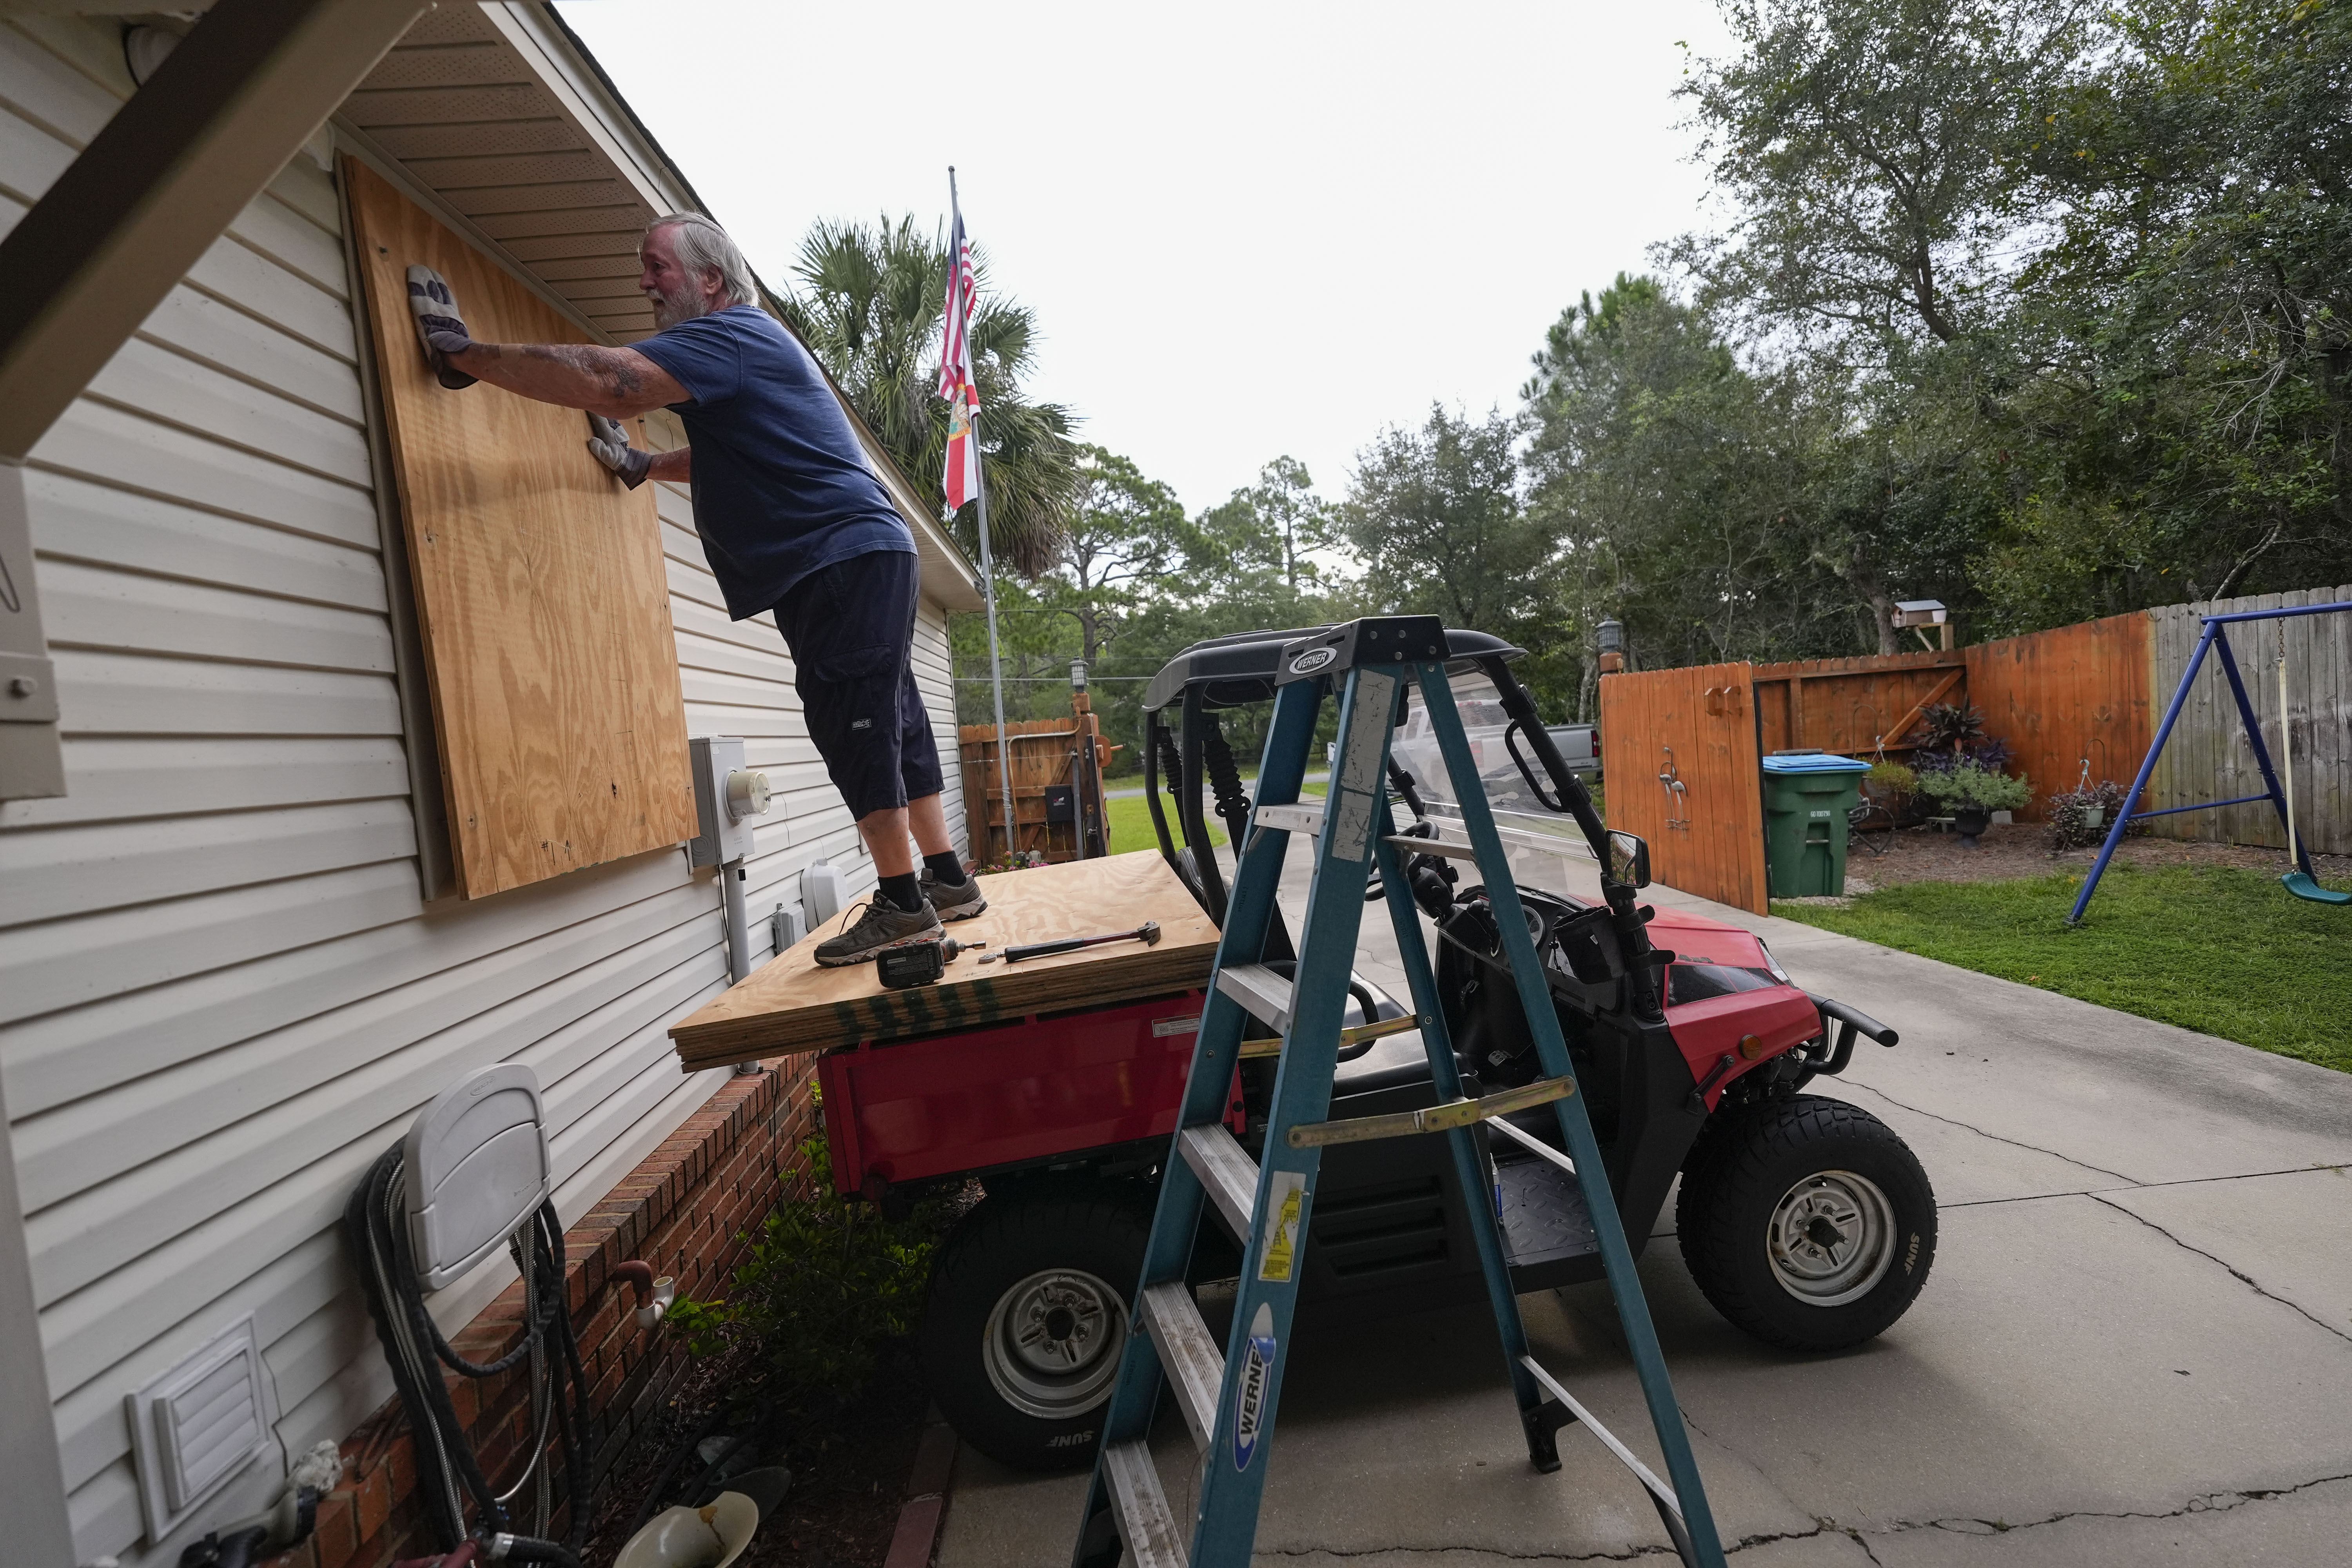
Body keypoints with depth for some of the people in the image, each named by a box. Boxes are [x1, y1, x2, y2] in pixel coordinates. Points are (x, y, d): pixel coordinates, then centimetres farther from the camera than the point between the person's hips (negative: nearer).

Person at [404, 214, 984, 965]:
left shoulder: (731, 334, -9)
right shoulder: (743, 344, 25)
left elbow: (610, 382, -23)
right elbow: (731, 456, 40)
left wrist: (463, 352, -15)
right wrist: (642, 465, 34)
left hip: (847, 556, -10)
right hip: (864, 560, 10)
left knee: (854, 722, -11)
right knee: (891, 719, 9)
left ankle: (903, 903, -7)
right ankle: (947, 879, 15)